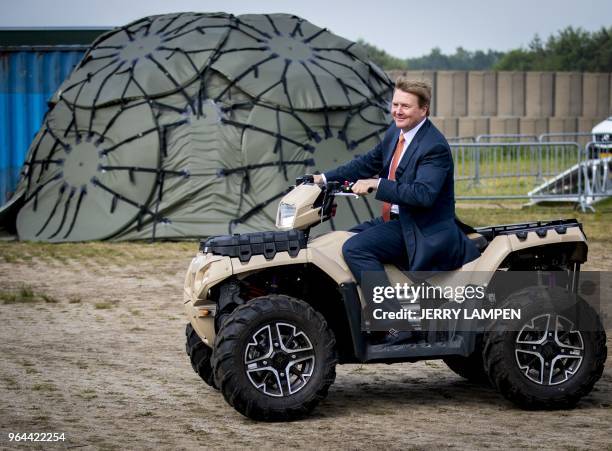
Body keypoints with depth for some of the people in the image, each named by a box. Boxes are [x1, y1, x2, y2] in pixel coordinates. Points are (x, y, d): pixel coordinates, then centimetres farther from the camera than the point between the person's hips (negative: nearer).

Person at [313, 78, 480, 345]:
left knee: (355, 248, -25)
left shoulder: (434, 147, -18)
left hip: (422, 229, -10)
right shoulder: (396, 132, 10)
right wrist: (326, 178, 16)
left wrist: (375, 185, -31)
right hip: (394, 218, 10)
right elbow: (369, 162, 23)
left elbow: (423, 194, -30)